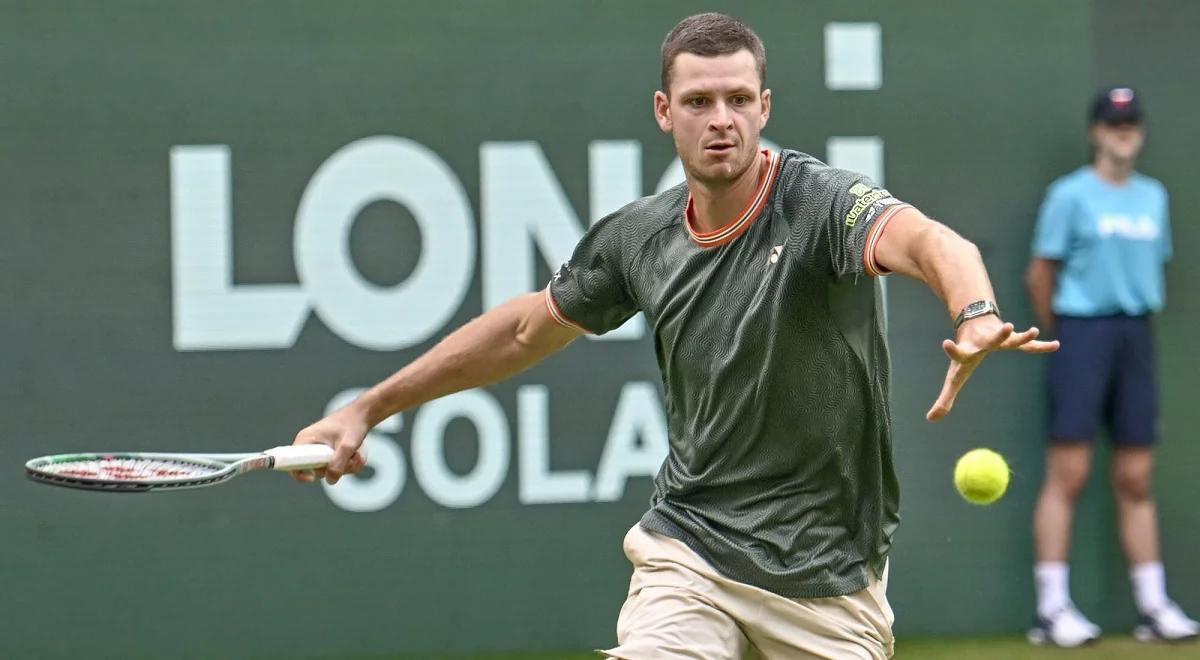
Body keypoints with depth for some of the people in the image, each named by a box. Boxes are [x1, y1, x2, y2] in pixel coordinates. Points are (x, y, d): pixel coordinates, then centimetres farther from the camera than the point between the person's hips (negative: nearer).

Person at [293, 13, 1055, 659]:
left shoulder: (821, 202, -16)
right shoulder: (639, 238, 0)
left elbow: (927, 240, -38)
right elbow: (522, 331, 16)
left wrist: (977, 315, -62)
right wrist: (368, 408, 19)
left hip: (827, 574, -2)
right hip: (690, 548, 2)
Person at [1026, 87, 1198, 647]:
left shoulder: (1153, 196, 13)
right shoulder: (1070, 195, -3)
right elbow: (1040, 275, -2)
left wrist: (1138, 318, 10)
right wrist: (1061, 336, 2)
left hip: (1135, 337, 5)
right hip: (1082, 331, -5)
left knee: (1135, 480, 8)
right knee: (1067, 474, -8)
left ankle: (1153, 606, 11)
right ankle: (1052, 610, -8)